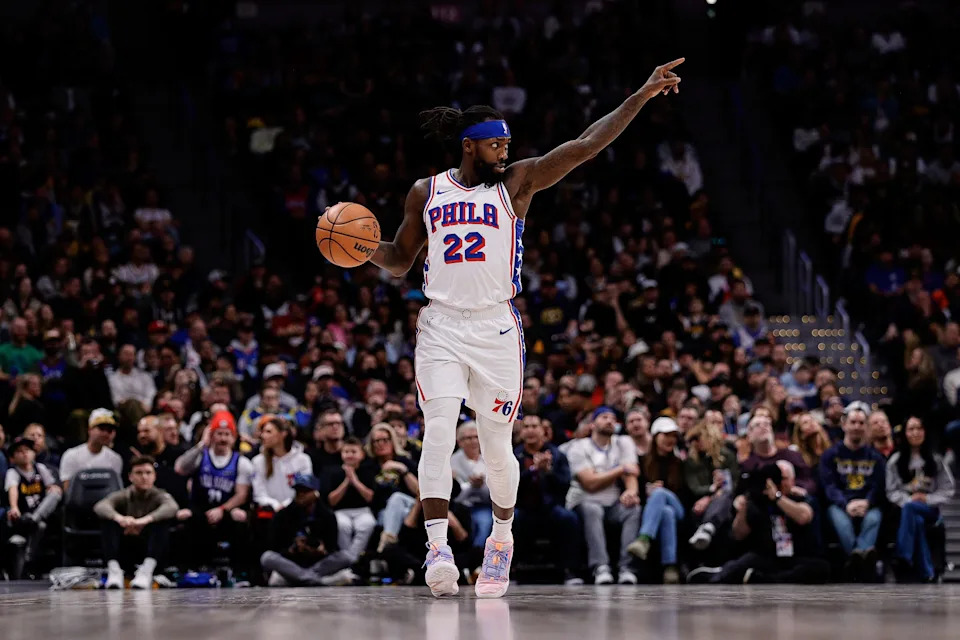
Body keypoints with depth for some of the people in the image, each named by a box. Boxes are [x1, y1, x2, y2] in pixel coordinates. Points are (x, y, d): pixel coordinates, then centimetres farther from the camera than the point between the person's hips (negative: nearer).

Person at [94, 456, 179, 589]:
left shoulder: (159, 496, 3)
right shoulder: (123, 496, 5)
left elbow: (172, 508, -24)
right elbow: (99, 507, -18)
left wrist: (145, 520, -43)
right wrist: (118, 518, -42)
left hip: (151, 551, -1)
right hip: (125, 552, 1)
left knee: (161, 521, -27)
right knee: (107, 520, -21)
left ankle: (147, 571, -39)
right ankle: (114, 570, -35)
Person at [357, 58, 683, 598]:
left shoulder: (517, 181, 2)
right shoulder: (427, 192, 9)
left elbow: (586, 146, -6)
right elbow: (401, 261, 19)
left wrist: (641, 97, -14)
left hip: (496, 327, -1)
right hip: (441, 326, 1)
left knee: (497, 444, 4)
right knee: (438, 431, -15)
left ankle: (502, 538, 28)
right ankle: (438, 547, -18)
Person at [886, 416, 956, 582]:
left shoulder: (936, 460, 12)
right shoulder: (895, 461, 11)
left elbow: (947, 490, 8)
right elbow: (892, 492, 4)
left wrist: (927, 499, -9)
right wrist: (909, 499, -16)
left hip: (930, 510, -1)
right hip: (905, 509, 1)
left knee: (909, 508, -37)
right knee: (917, 521, -37)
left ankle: (904, 558, -47)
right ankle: (927, 572, -39)